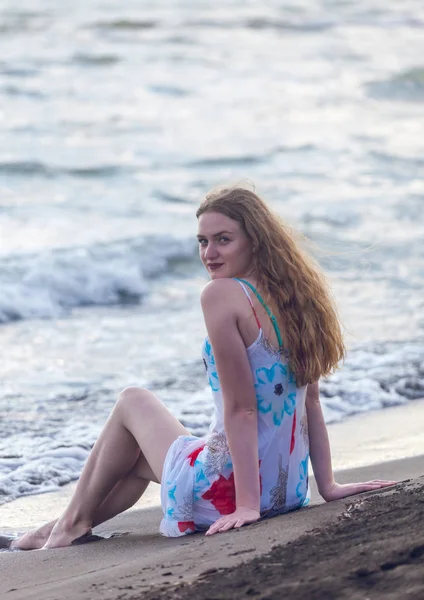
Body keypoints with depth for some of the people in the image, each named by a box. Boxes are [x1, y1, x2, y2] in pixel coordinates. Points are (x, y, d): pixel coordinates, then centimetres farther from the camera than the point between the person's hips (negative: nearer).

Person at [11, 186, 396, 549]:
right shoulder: (295, 296, 3)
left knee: (133, 402, 22)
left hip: (223, 495, -7)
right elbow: (310, 400, 7)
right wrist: (327, 485, 10)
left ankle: (73, 522, 36)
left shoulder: (222, 295, -19)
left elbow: (241, 409, -22)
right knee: (142, 459, 33)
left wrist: (248, 504, -21)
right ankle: (70, 528, 51)